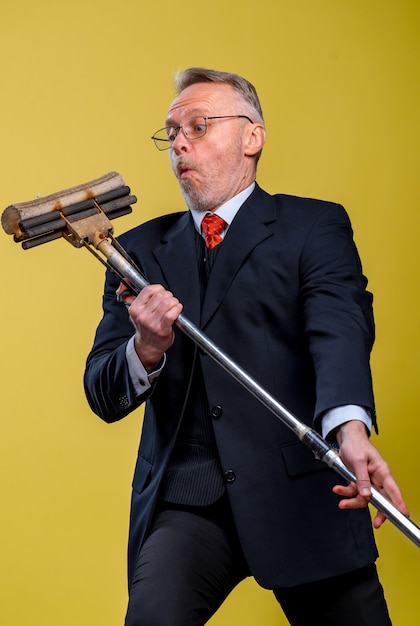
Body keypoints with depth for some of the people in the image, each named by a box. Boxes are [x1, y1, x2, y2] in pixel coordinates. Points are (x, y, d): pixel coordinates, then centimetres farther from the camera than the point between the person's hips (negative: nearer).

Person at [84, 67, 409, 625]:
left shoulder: (314, 226, 5)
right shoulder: (141, 250, 14)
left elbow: (341, 329, -15)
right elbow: (104, 396, 9)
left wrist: (351, 429, -36)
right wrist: (147, 349, -16)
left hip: (303, 496, -1)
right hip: (186, 501, 1)